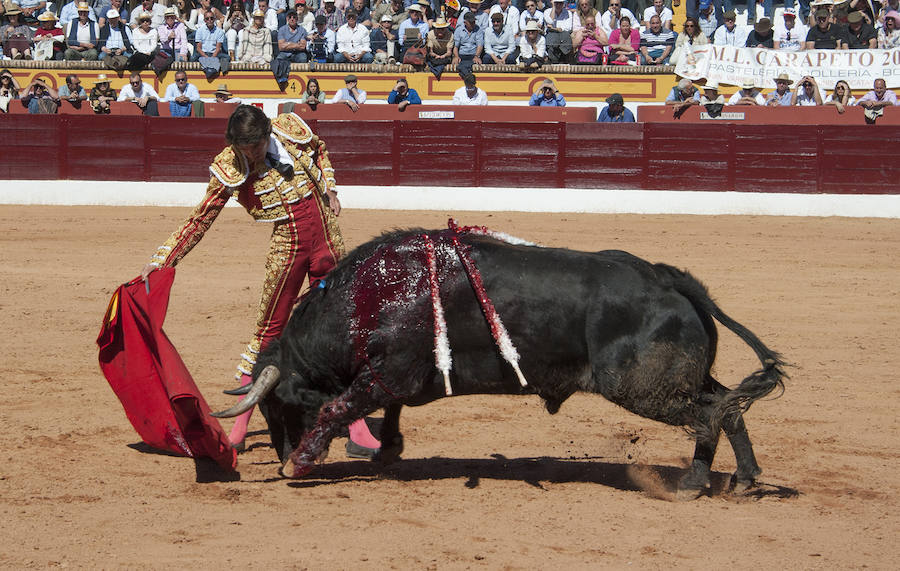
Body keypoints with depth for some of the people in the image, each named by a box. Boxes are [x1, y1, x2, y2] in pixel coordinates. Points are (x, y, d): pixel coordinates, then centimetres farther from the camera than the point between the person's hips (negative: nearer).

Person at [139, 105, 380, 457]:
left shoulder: (291, 130, -6)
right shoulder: (229, 170, -11)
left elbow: (319, 151, 18)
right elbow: (200, 221, -5)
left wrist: (328, 187, 4)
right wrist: (160, 261, -10)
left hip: (327, 240, 2)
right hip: (286, 248, -2)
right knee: (269, 330, 0)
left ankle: (357, 428, 11)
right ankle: (239, 427, 8)